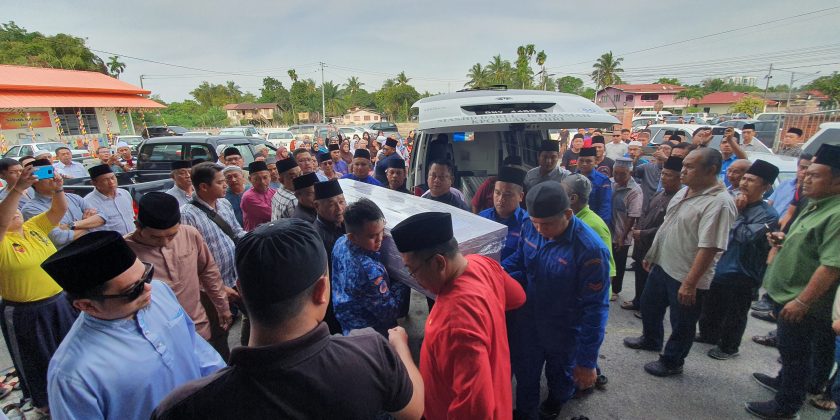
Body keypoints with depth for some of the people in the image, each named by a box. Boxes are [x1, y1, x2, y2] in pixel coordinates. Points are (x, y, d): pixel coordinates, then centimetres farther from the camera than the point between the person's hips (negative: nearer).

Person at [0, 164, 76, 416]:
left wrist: (58, 187, -25)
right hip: (25, 314, -5)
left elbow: (59, 210, -6)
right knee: (38, 360, 15)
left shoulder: (35, 227, 1)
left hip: (60, 302, 5)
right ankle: (45, 402, 37)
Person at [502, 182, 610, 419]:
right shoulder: (530, 226, -17)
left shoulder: (591, 250, -32)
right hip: (526, 322, 3)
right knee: (524, 373, 25)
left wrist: (587, 361, -19)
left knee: (560, 376, 29)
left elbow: (594, 308, -24)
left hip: (564, 332, -3)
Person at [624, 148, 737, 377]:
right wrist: (652, 255, 18)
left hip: (686, 277, -9)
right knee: (649, 305, 25)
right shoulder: (685, 191, 6)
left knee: (681, 324, 12)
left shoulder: (719, 203, -23)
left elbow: (709, 247, -27)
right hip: (662, 265, 9)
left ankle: (672, 362, 32)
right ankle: (651, 339, 49)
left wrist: (690, 283, -27)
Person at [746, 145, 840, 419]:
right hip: (786, 293, 9)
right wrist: (786, 241, 3)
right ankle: (785, 380, 46)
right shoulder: (816, 205, 8)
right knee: (789, 348, 26)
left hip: (801, 302, -9)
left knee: (795, 352, 6)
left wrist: (802, 301, -26)